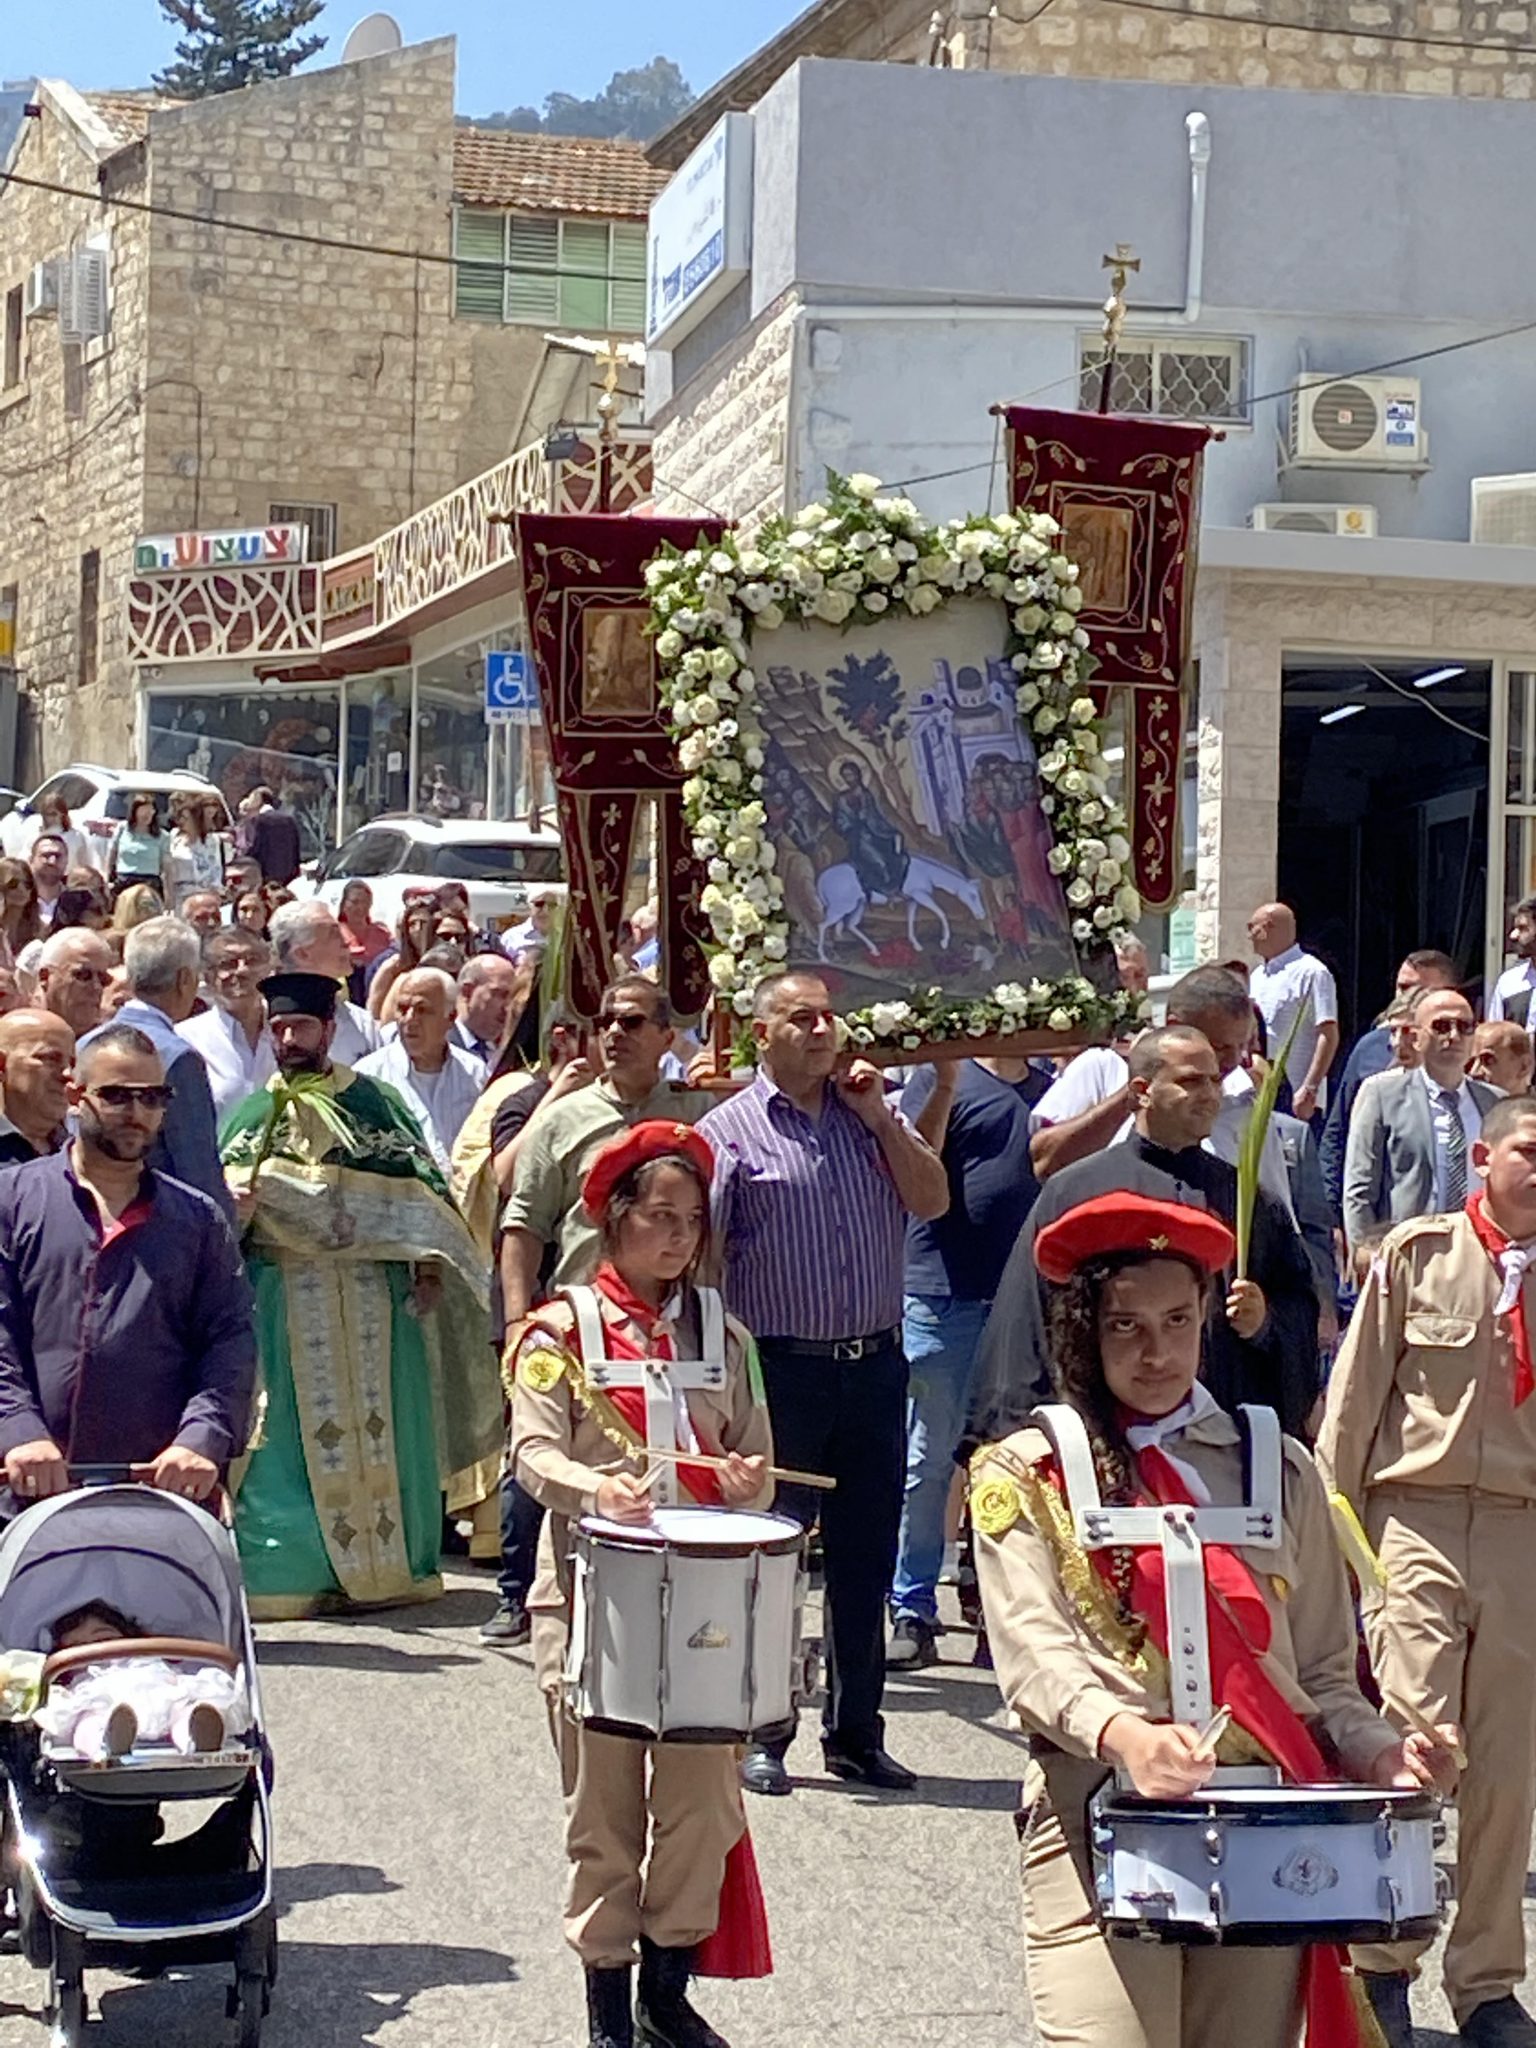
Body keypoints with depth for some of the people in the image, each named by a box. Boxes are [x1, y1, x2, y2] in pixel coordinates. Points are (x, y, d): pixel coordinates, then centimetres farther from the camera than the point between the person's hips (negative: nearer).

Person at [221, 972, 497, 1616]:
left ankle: (387, 1565, 10)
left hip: (375, 1296, 0)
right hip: (287, 1301, 0)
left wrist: (427, 1263, -4)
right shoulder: (256, 1114, 9)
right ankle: (290, 1569, 3)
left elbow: (420, 1187, 7)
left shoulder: (375, 1102, 8)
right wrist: (234, 1203, -20)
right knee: (293, 1436, -2)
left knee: (381, 1430, 2)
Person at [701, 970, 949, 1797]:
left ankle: (856, 1731, 21)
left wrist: (879, 1117, -5)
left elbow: (931, 1201, 3)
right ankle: (760, 1735, 13)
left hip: (875, 1364, 5)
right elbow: (700, 1256, -6)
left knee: (866, 1558, 10)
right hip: (782, 1366, -4)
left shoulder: (871, 1113, 12)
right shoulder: (731, 1130, -3)